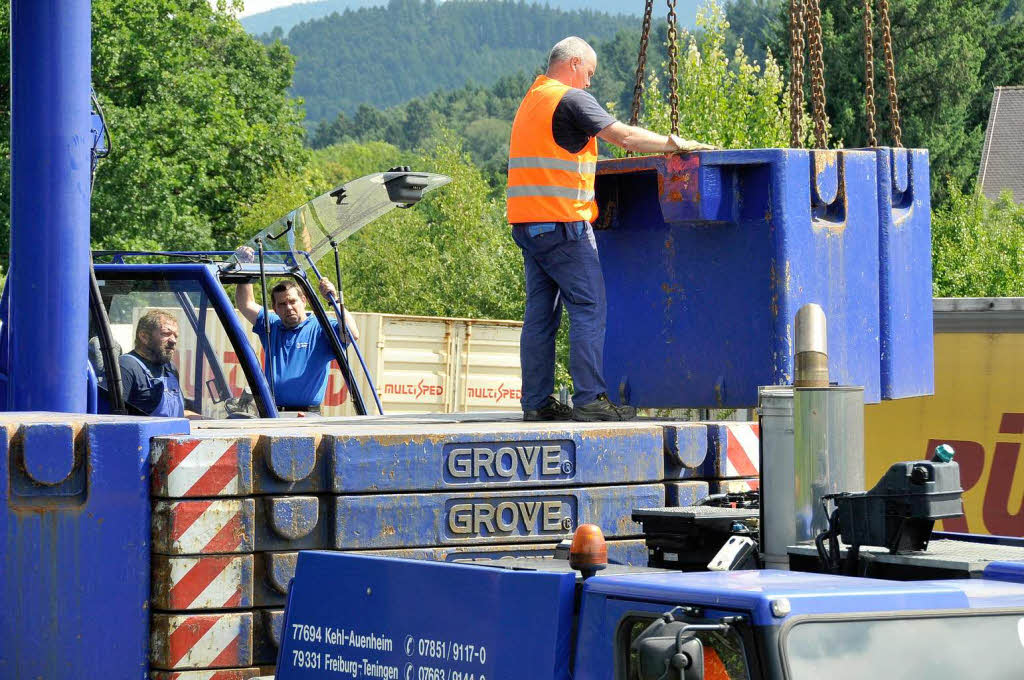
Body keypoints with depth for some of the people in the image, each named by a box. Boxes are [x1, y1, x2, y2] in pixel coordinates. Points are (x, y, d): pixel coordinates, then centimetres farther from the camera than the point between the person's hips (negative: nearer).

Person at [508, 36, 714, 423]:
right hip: (561, 223, -9)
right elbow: (624, 136, -12)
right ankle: (590, 399, -11)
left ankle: (536, 401, 8)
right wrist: (675, 144, -3)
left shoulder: (530, 101, 21)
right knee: (589, 308, -7)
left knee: (540, 313, 9)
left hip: (527, 224, 9)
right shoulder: (571, 99, -8)